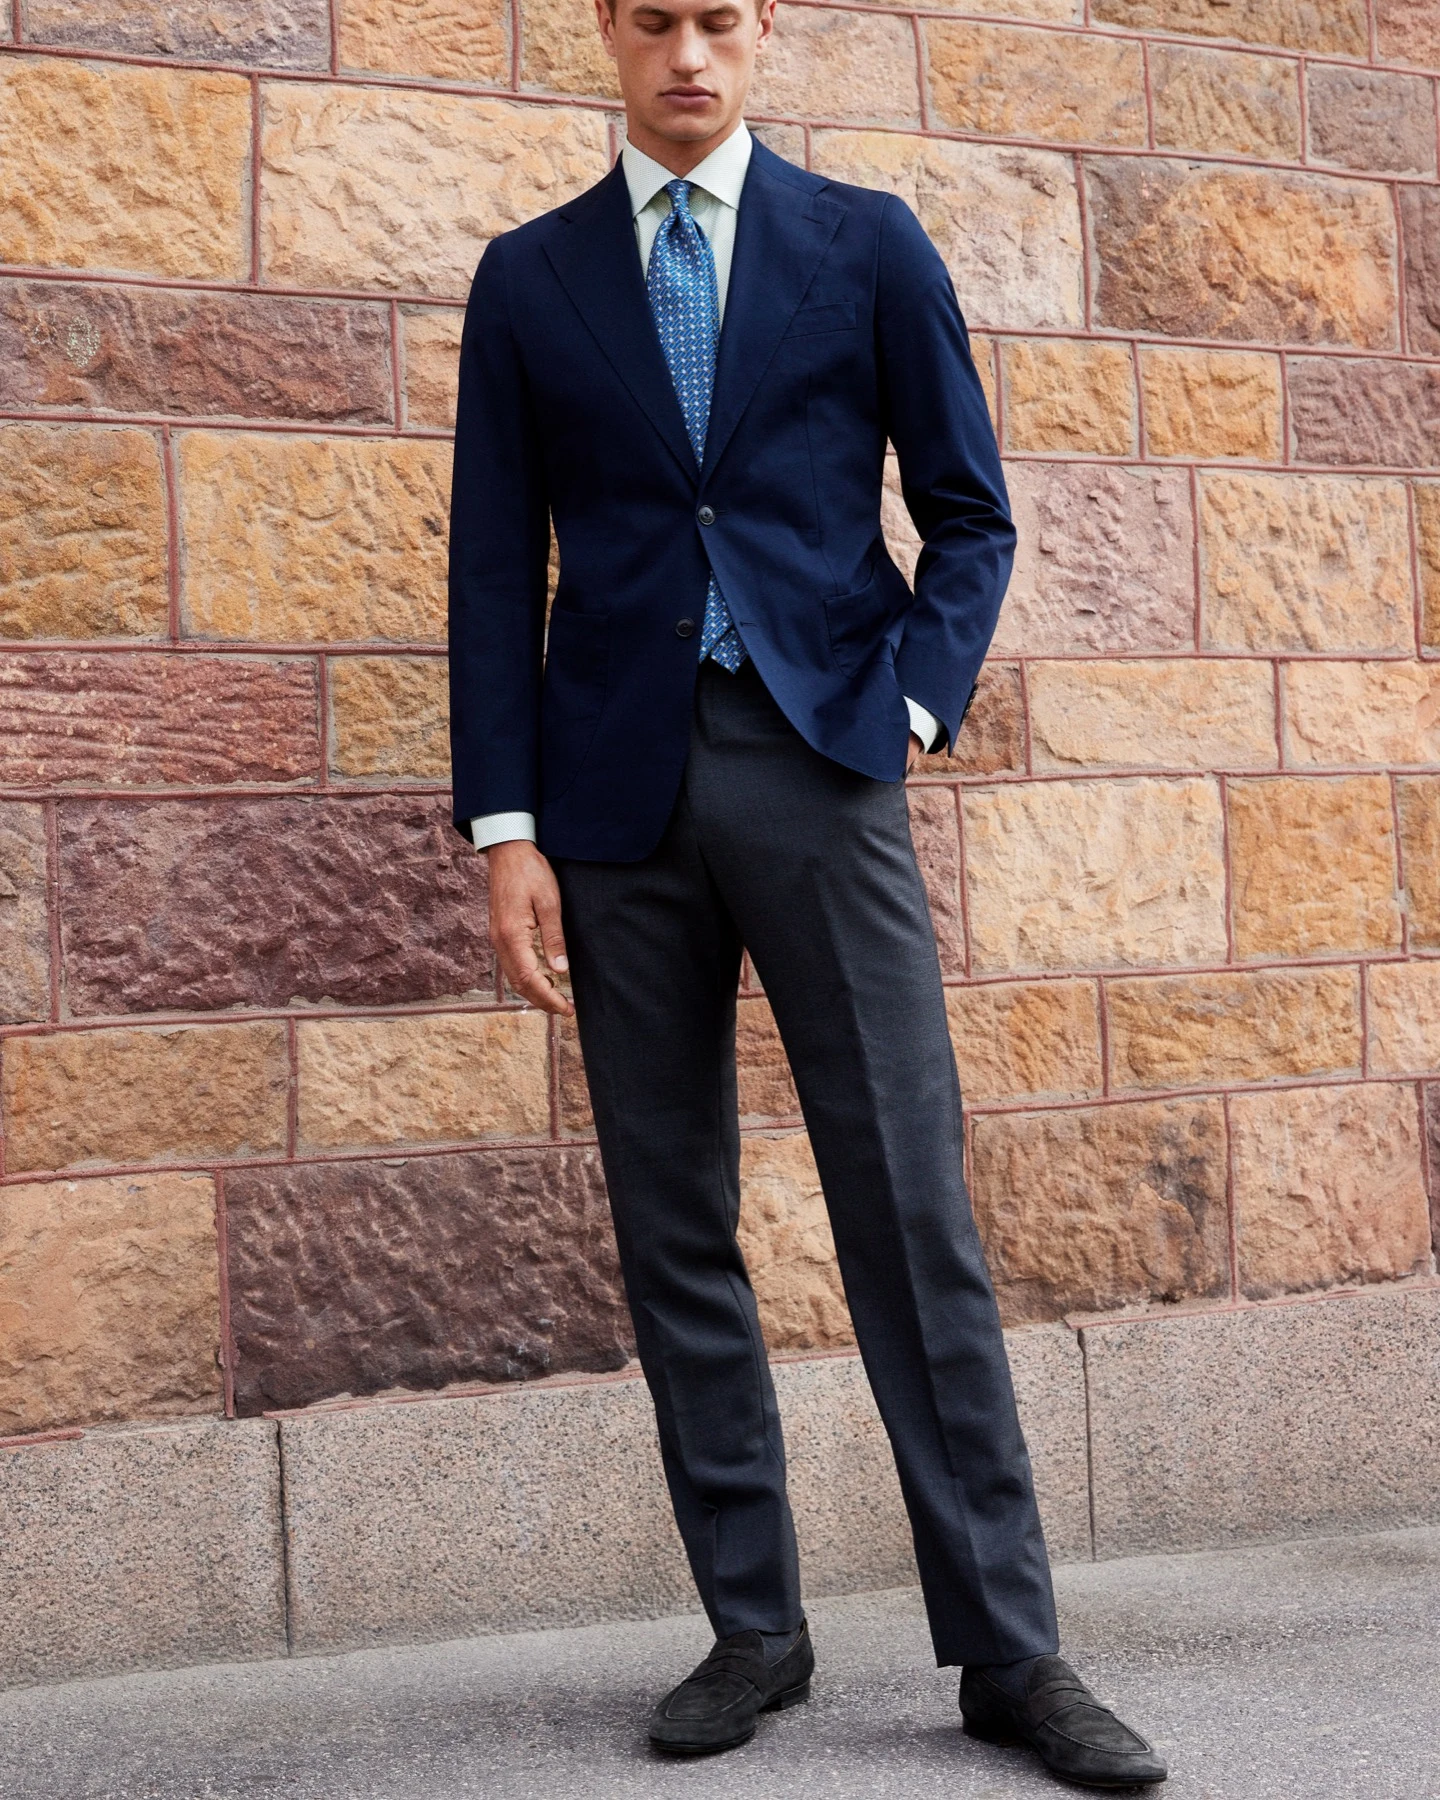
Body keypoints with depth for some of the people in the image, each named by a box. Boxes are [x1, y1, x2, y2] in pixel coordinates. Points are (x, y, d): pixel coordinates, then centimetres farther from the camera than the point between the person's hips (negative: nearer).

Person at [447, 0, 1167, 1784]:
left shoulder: (867, 247, 9)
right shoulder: (527, 279, 11)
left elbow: (969, 516, 10)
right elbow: (497, 567, 8)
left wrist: (913, 707, -6)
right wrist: (505, 829, 0)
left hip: (817, 765, -1)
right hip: (618, 786, 2)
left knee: (912, 1211, -4)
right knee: (671, 1225, 4)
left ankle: (1006, 1647, 4)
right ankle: (752, 1626, 16)